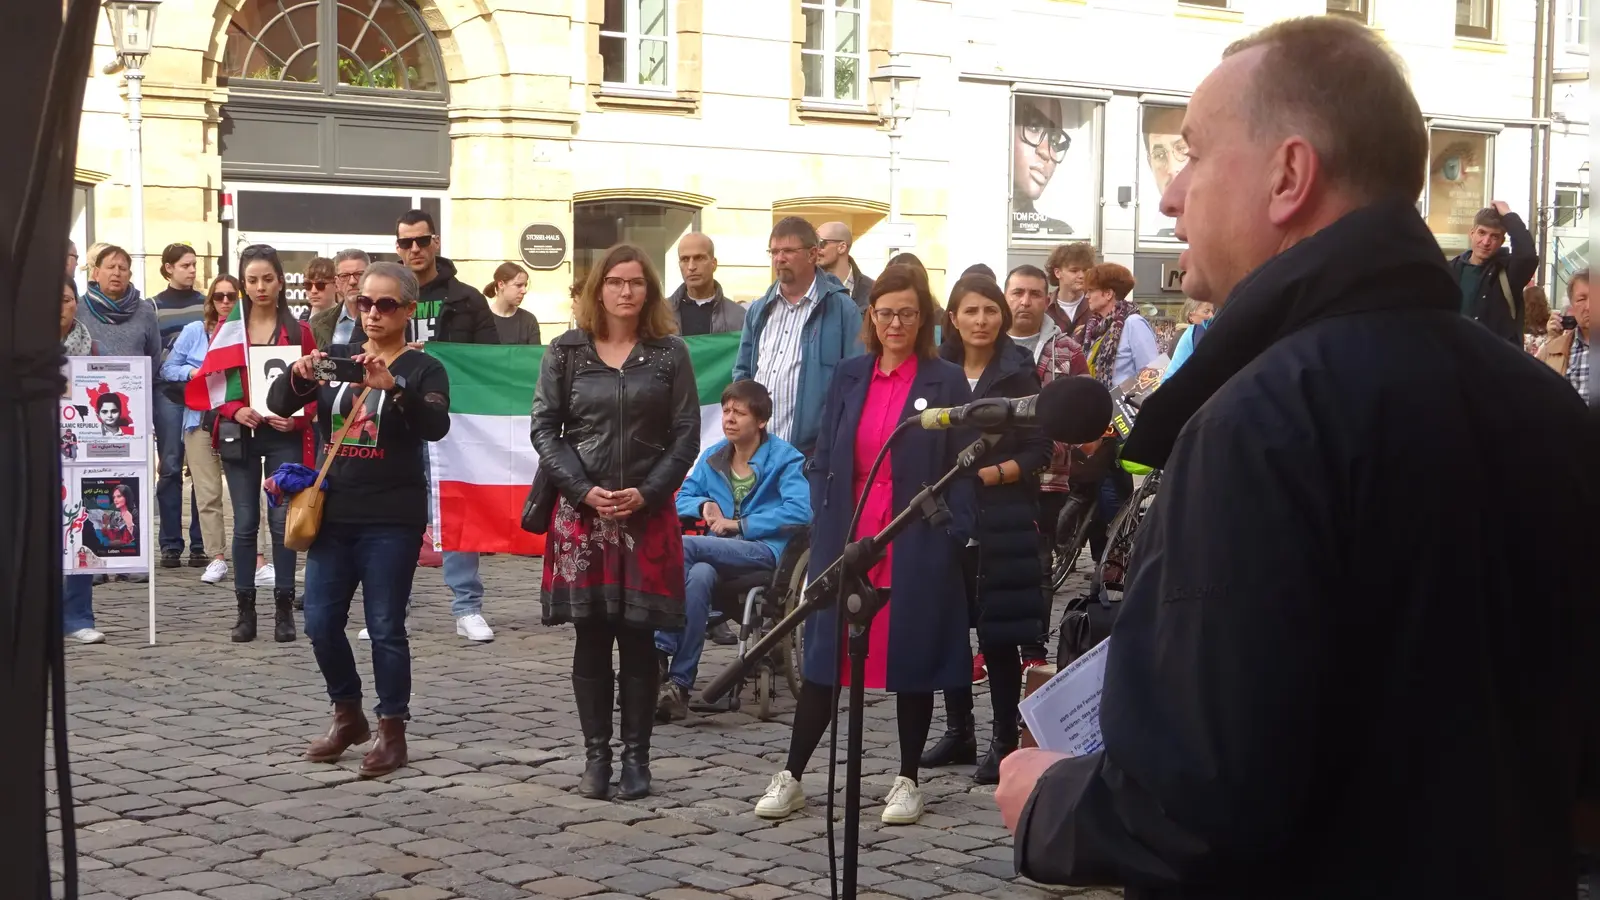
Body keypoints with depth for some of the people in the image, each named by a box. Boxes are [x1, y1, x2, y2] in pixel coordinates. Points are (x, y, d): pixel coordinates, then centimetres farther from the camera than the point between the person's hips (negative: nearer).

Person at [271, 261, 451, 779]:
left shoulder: (422, 369, -2)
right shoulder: (338, 360, 11)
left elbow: (436, 426, -20)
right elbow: (279, 405, 1)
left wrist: (391, 386, -35)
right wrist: (298, 377, -21)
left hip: (392, 520, -5)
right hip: (334, 514, 5)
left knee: (385, 627, -2)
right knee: (320, 622, 5)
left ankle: (392, 730, 10)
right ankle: (348, 716, 24)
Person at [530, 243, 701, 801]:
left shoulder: (669, 354, 4)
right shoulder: (566, 353, 5)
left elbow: (686, 435, 2)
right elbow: (545, 428, 2)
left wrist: (645, 493, -9)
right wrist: (585, 490, -10)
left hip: (648, 513, 0)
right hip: (581, 511, 0)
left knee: (639, 639, 2)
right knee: (591, 640, 3)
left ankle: (636, 756, 10)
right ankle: (596, 755, 11)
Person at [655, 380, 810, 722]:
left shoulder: (784, 458, 1)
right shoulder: (713, 457, 19)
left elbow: (799, 511, -13)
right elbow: (683, 498, 25)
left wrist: (738, 524, -12)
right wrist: (704, 505, -1)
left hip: (763, 550, -4)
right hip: (719, 551, 4)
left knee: (681, 546, -30)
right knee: (698, 574, -35)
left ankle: (660, 655, -31)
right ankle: (678, 685, -40)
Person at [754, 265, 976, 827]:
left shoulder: (946, 383, -1)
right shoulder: (849, 377, 9)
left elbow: (962, 470, -3)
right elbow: (823, 460, 11)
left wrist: (948, 538, -11)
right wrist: (824, 527, 2)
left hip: (917, 546, -3)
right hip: (847, 539, 3)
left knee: (913, 659, 6)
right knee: (824, 657, 6)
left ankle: (907, 780, 19)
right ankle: (791, 777, 14)